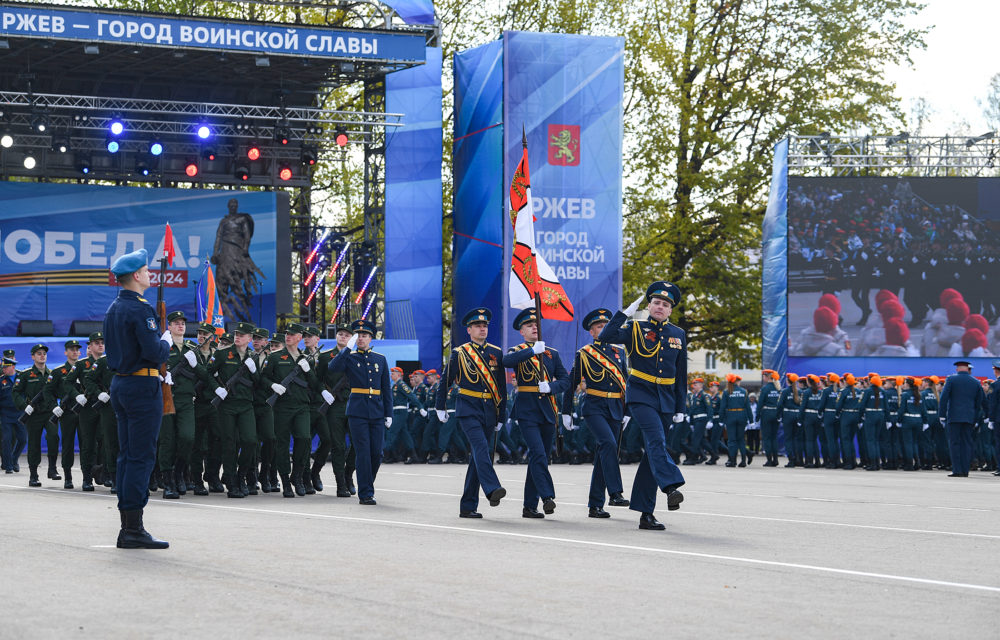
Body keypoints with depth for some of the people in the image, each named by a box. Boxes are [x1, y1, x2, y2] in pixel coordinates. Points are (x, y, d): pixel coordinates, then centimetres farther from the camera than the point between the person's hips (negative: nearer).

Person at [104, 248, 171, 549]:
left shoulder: (113, 309, 14)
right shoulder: (139, 309, -16)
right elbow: (156, 354, -22)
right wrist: (166, 340, -2)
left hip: (120, 385, 10)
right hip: (142, 386, -9)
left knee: (127, 456, 11)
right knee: (142, 457, -8)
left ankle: (127, 529, 13)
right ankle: (134, 529, -9)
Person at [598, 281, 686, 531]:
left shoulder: (679, 335, 11)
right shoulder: (635, 329, 0)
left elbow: (681, 374, 14)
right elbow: (605, 337, -16)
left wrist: (680, 408, 12)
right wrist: (625, 314, -18)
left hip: (666, 400, 4)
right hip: (640, 395, -4)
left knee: (653, 453, 5)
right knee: (656, 440, -26)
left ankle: (646, 513, 7)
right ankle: (671, 487, -43)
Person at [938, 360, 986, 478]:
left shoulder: (951, 379, -2)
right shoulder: (975, 382, 9)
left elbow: (944, 397, -7)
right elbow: (982, 401, 13)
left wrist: (942, 415, -3)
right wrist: (975, 417, 23)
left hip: (954, 416, -3)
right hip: (969, 418, 3)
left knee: (954, 443, -2)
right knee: (967, 443, 7)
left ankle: (957, 470, -8)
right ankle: (965, 471, 4)